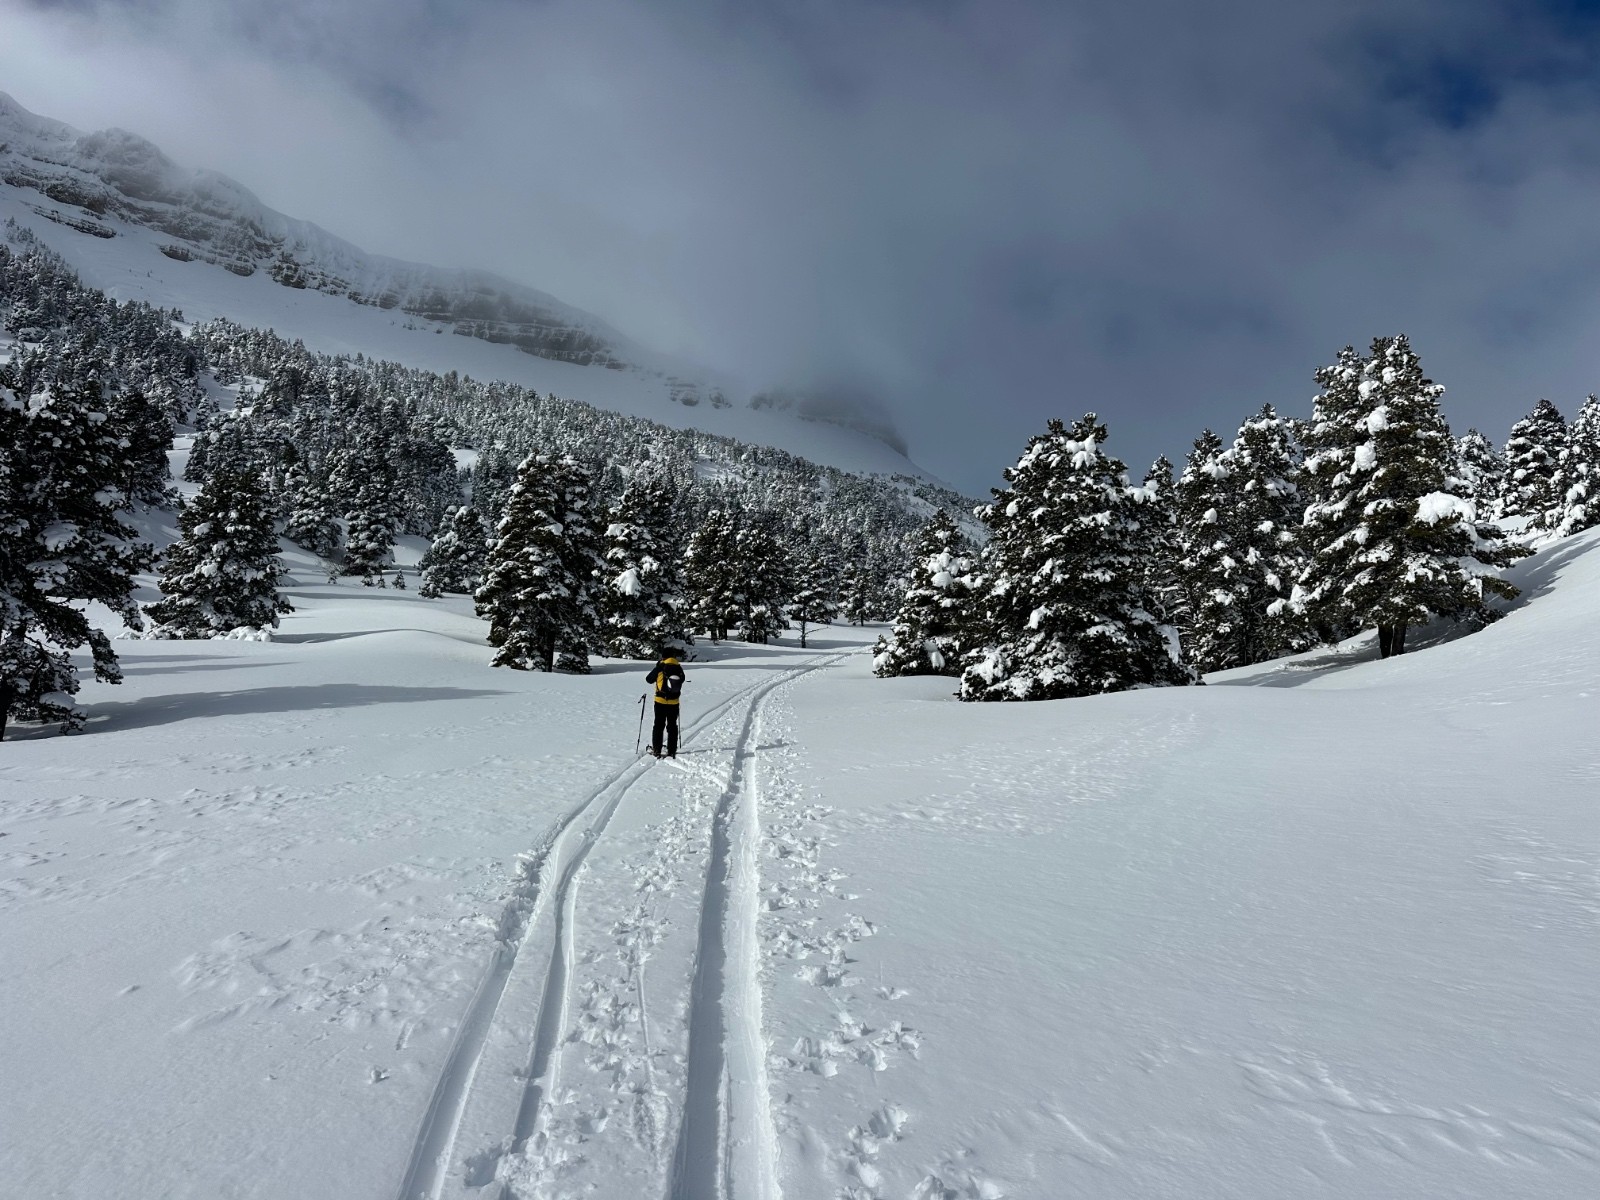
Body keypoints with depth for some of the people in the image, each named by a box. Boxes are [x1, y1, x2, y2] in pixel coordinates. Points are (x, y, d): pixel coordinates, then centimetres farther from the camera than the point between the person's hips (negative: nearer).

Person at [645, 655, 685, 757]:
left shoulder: (660, 667, -9)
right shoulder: (678, 668, -1)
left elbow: (648, 679, 2)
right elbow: (682, 679, 16)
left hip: (660, 701, -2)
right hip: (674, 702, 2)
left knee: (658, 726, 8)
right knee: (672, 726, 11)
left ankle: (656, 750, 5)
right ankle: (672, 751, 11)